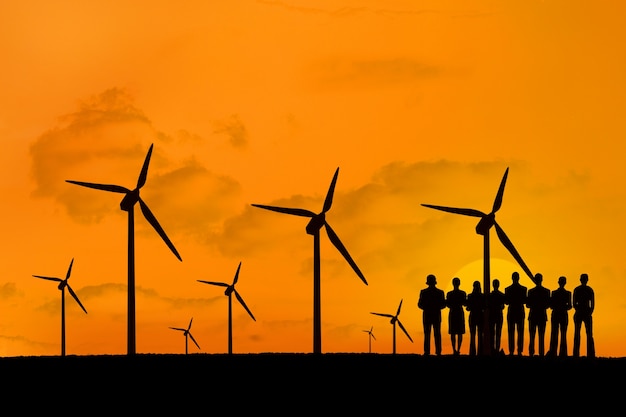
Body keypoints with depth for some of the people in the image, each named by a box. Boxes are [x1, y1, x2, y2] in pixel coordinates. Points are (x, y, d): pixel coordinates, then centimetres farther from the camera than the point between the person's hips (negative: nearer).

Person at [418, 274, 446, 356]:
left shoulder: (423, 292, -5)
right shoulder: (440, 292, -1)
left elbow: (420, 305, -4)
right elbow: (443, 305, 0)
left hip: (426, 315, -1)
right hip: (437, 316, 1)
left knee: (427, 334, 2)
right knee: (437, 334, 4)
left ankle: (427, 352, -6)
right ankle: (438, 351, -2)